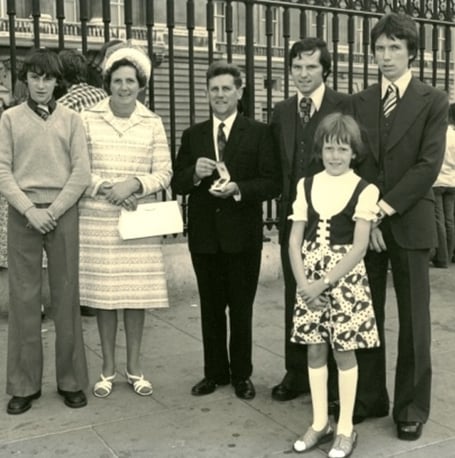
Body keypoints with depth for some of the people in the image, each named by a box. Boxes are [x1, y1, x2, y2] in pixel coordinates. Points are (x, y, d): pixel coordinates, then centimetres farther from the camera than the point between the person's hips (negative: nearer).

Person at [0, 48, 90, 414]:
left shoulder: (71, 120, 7)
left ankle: (71, 380, 13)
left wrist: (53, 211, -9)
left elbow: (81, 173, 0)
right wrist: (30, 210, -11)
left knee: (66, 296, 3)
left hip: (63, 213, 0)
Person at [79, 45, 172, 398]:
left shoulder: (153, 123, 5)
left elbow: (164, 173, 2)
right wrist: (104, 189, -13)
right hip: (97, 221, -1)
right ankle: (108, 369, 20)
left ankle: (134, 367, 20)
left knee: (137, 293, 4)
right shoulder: (88, 119, 2)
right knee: (103, 293, 4)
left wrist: (134, 183, -14)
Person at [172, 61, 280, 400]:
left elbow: (272, 182, -8)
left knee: (241, 308, 8)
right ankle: (215, 372, 27)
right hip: (204, 234, 3)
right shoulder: (193, 135, 8)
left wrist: (238, 188, -23)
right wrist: (195, 173, -15)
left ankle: (241, 375, 23)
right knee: (211, 308, 13)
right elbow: (177, 183, 5)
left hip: (243, 234, -3)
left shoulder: (258, 133, -1)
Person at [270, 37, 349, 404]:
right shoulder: (281, 111, 10)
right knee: (295, 299, 13)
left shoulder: (346, 106, -6)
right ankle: (297, 373, 28)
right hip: (293, 218, 5)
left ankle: (335, 381, 20)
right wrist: (284, 207, 4)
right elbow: (276, 165, 12)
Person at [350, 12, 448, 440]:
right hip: (365, 223, 3)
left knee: (413, 320, 4)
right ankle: (369, 398, 21)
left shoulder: (433, 101, 1)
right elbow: (352, 163, 4)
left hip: (409, 224, -3)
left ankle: (412, 407, 16)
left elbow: (429, 165, -8)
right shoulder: (359, 102, 10)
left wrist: (385, 208, -14)